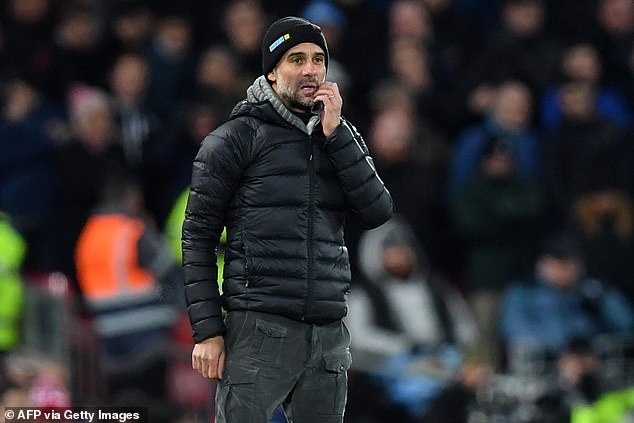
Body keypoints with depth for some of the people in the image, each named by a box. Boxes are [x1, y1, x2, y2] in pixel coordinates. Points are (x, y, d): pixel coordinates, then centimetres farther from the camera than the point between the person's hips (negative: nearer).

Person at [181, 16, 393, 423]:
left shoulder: (342, 138, 16)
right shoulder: (236, 139, 1)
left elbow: (378, 212, 2)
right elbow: (198, 237, -1)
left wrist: (336, 134, -4)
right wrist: (207, 330, -8)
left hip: (329, 338, 5)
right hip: (259, 330, -5)